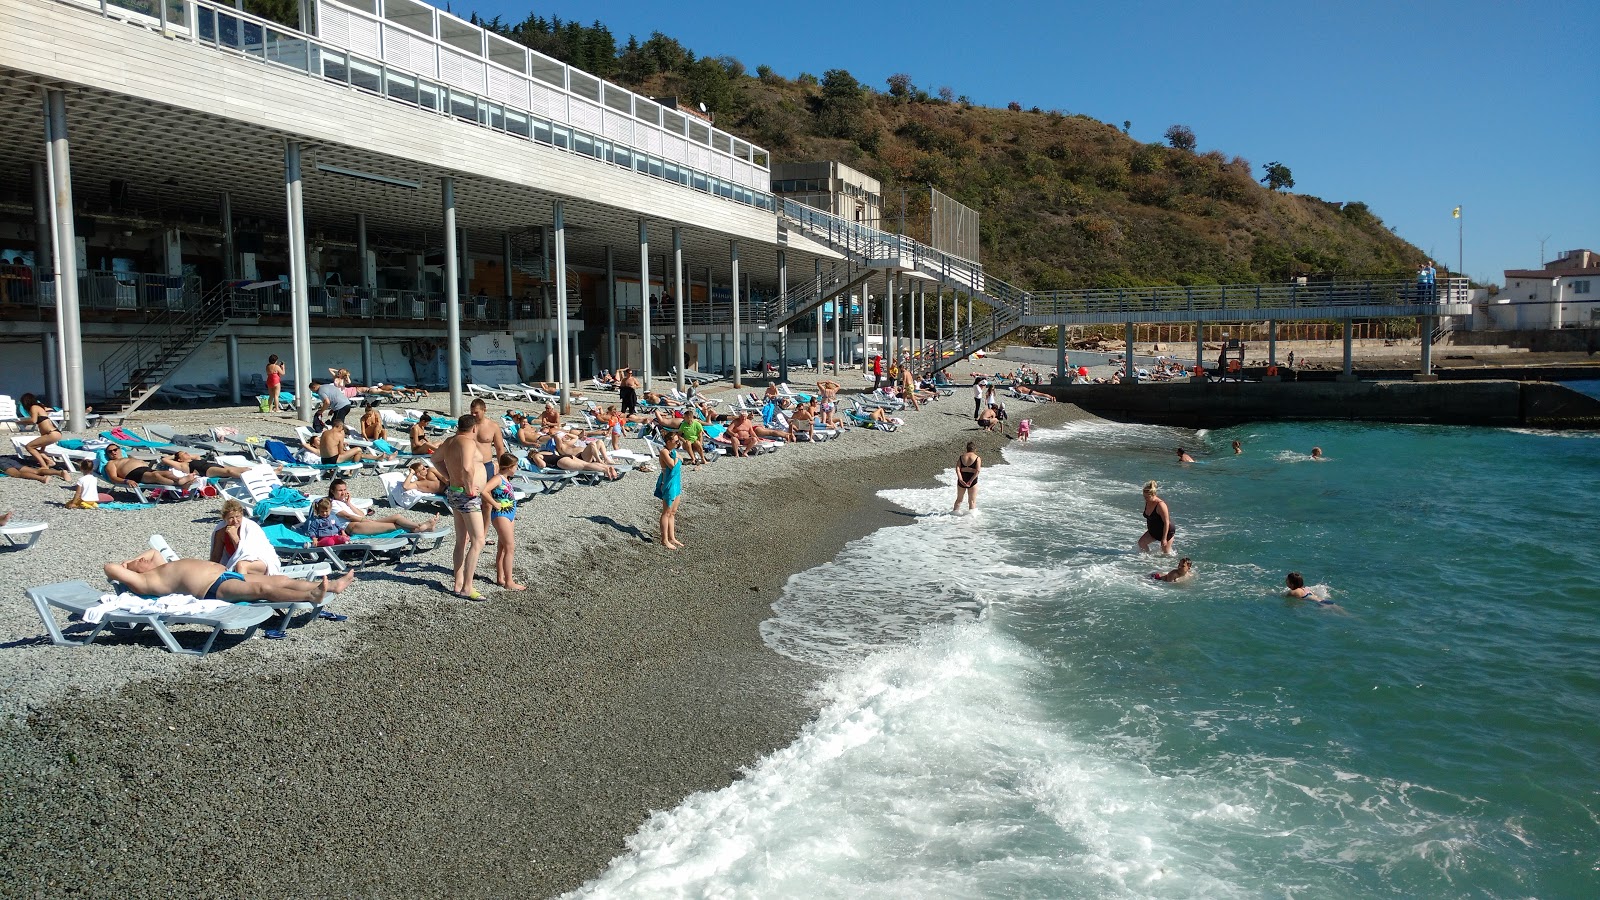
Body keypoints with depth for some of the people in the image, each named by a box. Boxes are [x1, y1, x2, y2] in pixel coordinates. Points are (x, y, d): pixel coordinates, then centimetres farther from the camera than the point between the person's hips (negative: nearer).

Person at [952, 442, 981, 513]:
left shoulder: (961, 457, 5)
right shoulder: (977, 458, -3)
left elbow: (957, 468, -7)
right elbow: (977, 471, -14)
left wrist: (960, 479, -14)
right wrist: (971, 481, -16)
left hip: (962, 480, 3)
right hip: (972, 480, -3)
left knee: (959, 499, 19)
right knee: (972, 501, 5)